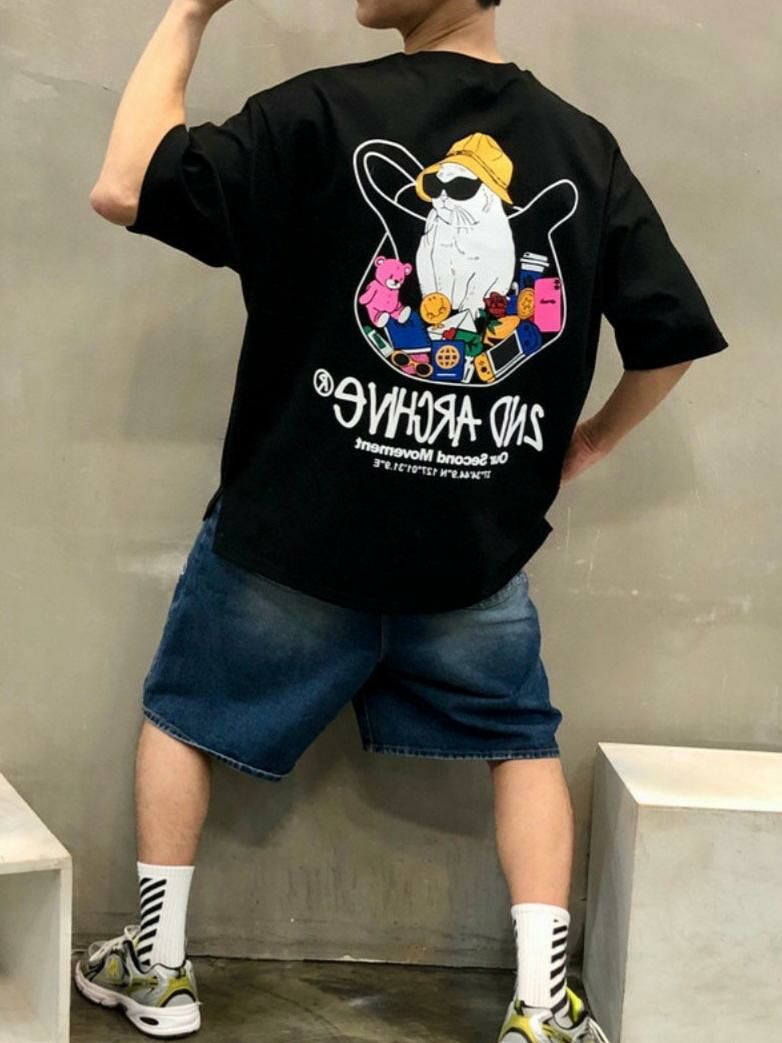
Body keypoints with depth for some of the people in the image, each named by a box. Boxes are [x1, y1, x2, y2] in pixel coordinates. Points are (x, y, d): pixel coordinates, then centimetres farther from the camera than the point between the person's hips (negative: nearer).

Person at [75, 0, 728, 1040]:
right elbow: (672, 334, 3)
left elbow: (125, 188, -16)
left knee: (181, 716, 20)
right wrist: (590, 442, 19)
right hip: (477, 547, 3)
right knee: (523, 741, 22)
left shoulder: (325, 113, -15)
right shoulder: (584, 147, -2)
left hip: (295, 530, -2)